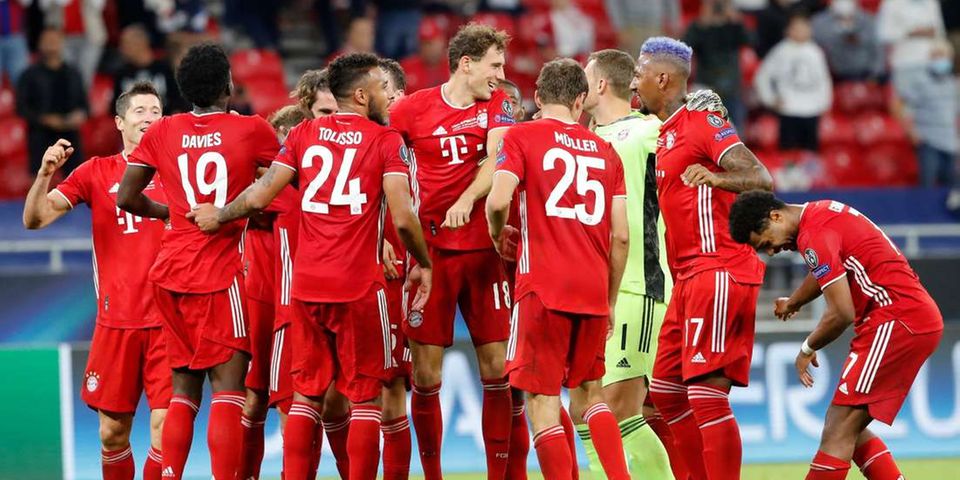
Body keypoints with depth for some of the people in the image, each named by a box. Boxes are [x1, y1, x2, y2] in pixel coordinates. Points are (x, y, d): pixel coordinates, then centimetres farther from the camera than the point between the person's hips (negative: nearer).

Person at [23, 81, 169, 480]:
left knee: (165, 425, -12)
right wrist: (45, 174, -17)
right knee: (112, 431, 4)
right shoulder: (97, 172, 7)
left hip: (167, 319, -1)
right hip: (116, 321, 1)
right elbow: (35, 219, 2)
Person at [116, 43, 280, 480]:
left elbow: (126, 198, 8)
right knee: (228, 384, -6)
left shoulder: (161, 133, 6)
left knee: (184, 389, 12)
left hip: (171, 270, 5)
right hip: (219, 273, -5)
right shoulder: (251, 130, -3)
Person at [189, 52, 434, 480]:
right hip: (360, 288, -4)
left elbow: (260, 196, 3)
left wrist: (217, 216, 20)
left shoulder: (304, 134, 8)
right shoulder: (386, 140, -3)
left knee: (306, 395, 12)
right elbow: (402, 217, -11)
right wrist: (424, 264, 5)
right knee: (365, 398, 2)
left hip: (306, 285, 4)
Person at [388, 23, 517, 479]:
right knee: (425, 373, -2)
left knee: (497, 366, 0)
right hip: (431, 250, -2)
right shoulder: (413, 108, 0)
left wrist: (467, 200, -24)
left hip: (485, 250, 2)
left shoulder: (497, 104, 7)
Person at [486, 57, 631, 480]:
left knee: (542, 398, -1)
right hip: (593, 288, 5)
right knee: (588, 392, 19)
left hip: (543, 286, -4)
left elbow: (498, 200, -14)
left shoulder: (521, 137, 1)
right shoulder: (604, 150, 13)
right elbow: (620, 236, 10)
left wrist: (498, 235, 8)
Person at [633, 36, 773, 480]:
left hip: (718, 272, -10)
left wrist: (713, 177, -36)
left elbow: (762, 179, -20)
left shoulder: (703, 123, -10)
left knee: (707, 393, -14)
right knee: (665, 390, 12)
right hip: (689, 277, 10)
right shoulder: (666, 133, 19)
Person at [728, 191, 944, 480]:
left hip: (897, 320, -10)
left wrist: (807, 349, -2)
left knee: (839, 429, -11)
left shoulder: (814, 235, -16)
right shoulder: (820, 213, 15)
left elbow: (842, 314, -18)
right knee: (850, 428, 13)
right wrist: (793, 302, 49)